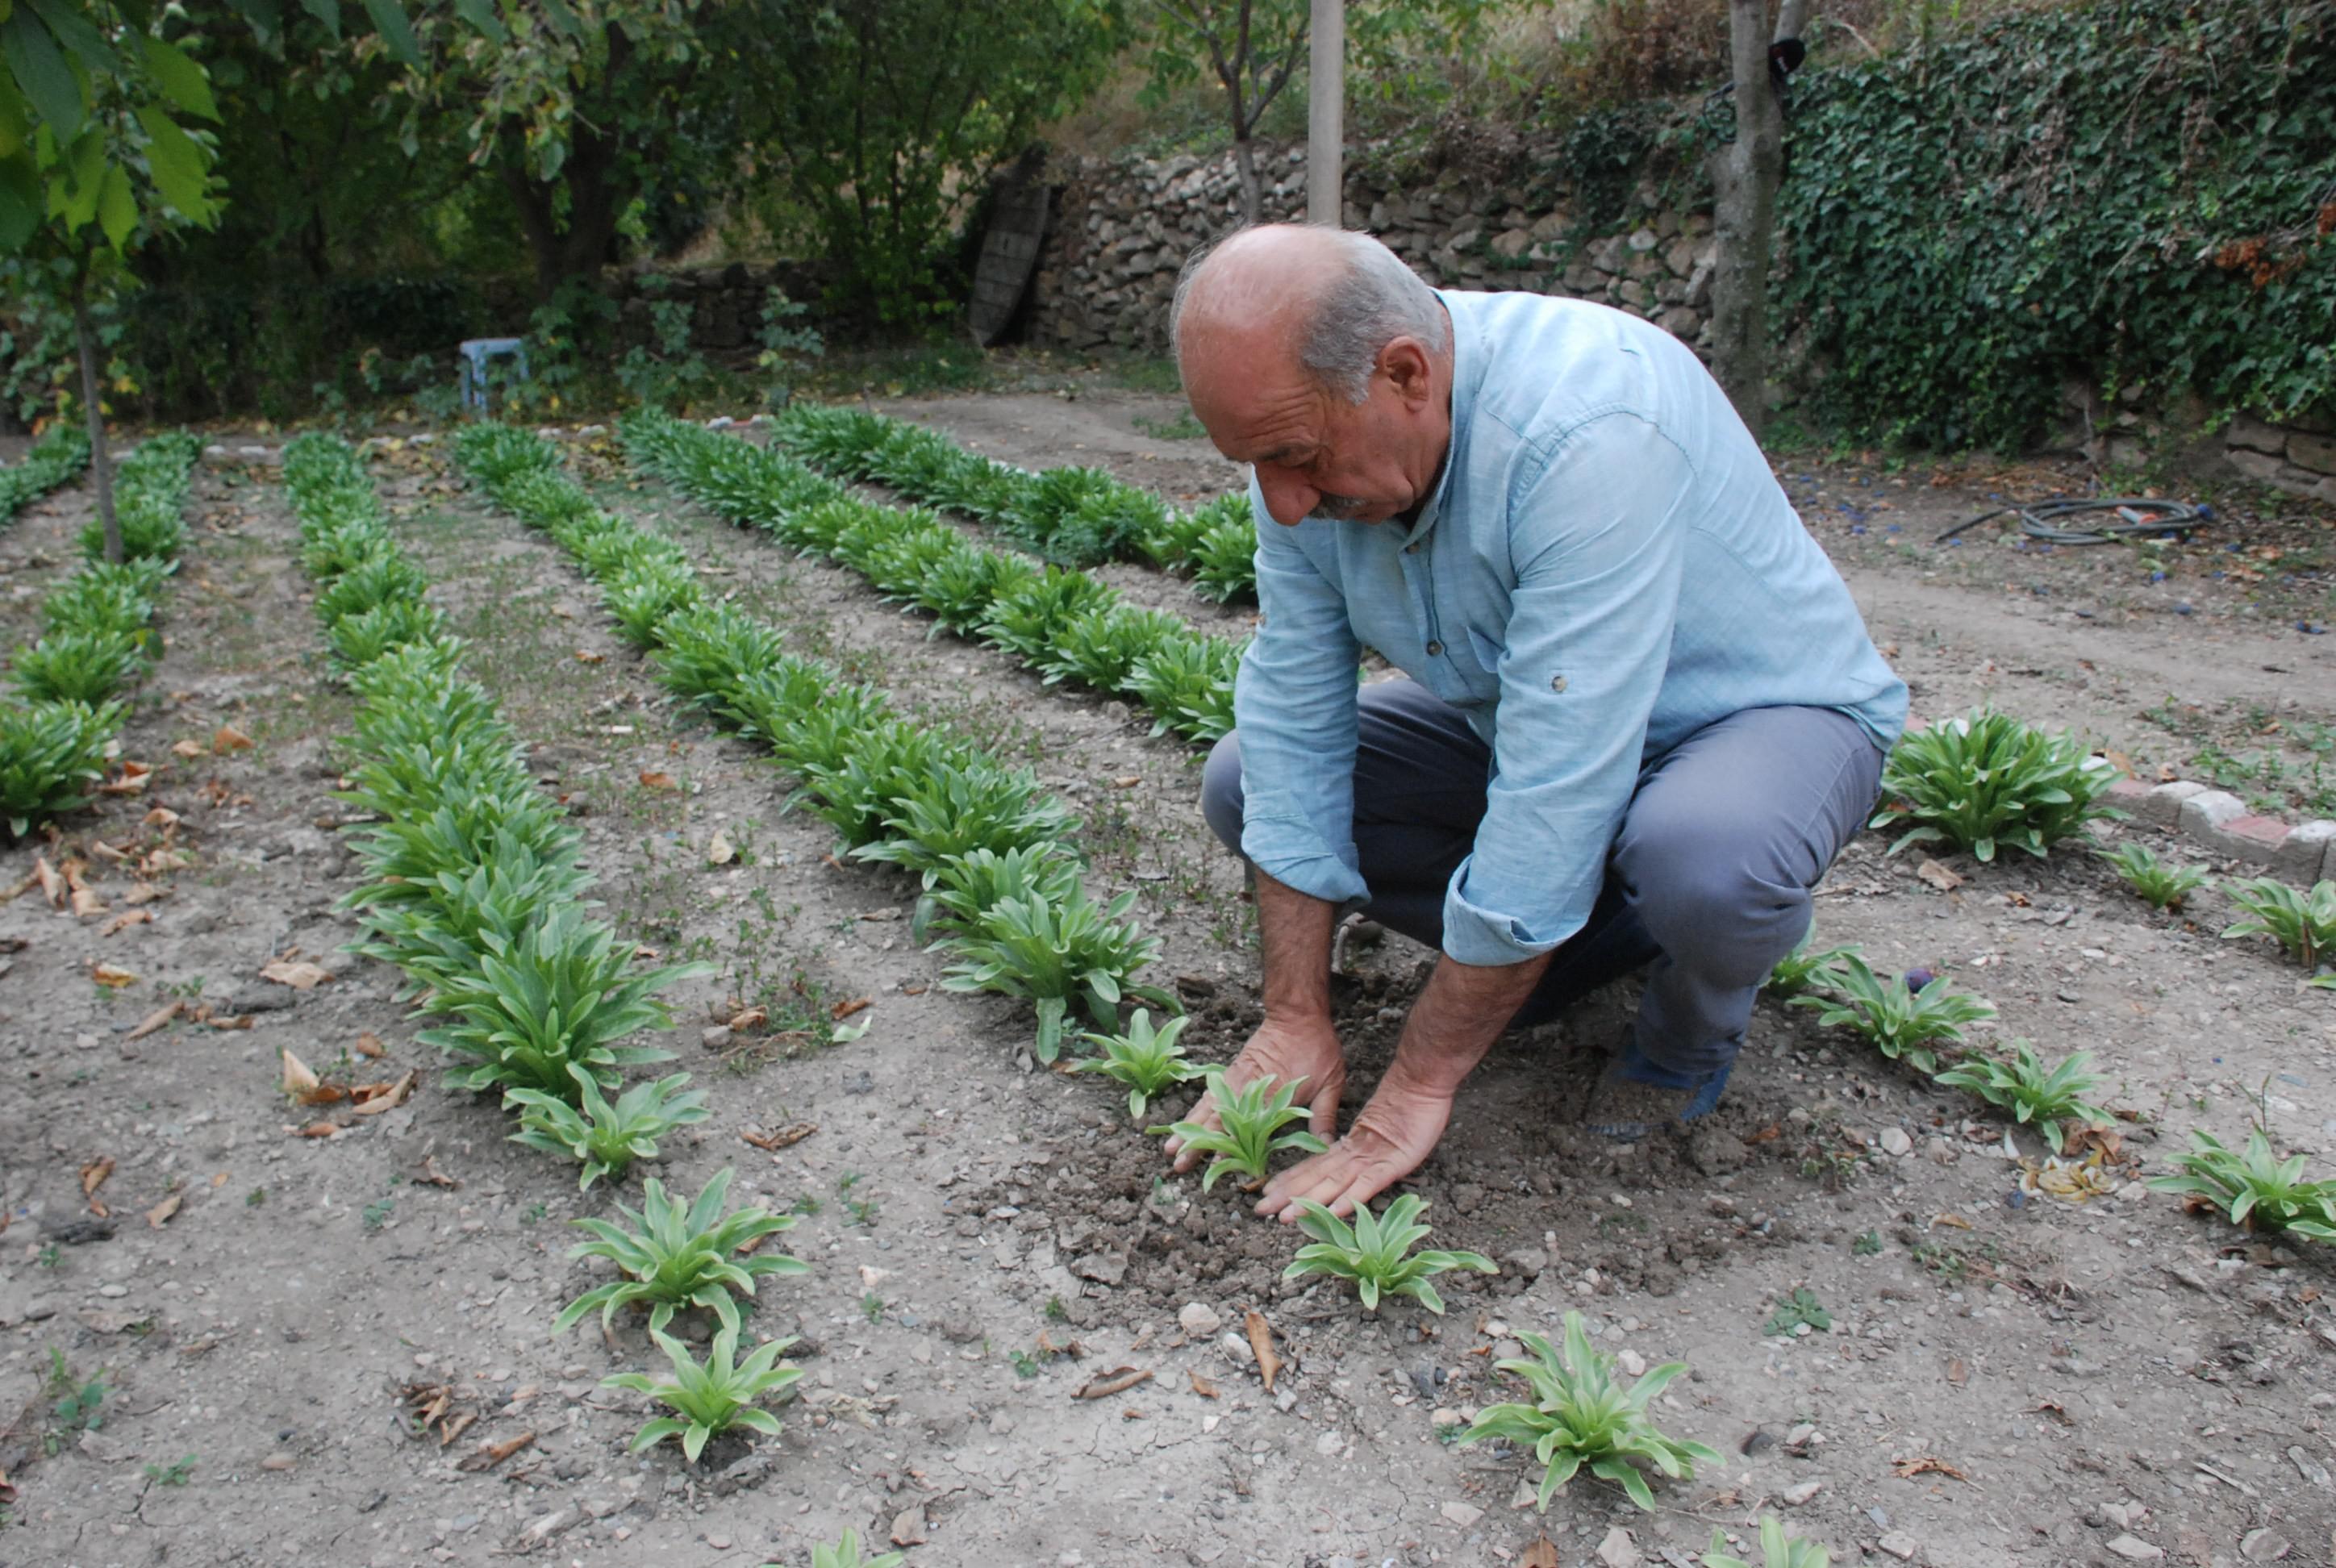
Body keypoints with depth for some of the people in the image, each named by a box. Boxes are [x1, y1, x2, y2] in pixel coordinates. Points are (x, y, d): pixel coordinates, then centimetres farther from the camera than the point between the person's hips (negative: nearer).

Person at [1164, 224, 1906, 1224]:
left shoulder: (1587, 431, -37)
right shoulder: (1309, 430, -16)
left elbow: (1557, 795, -38)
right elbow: (1295, 719, -13)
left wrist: (1419, 1085, -30)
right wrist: (1295, 1022, -16)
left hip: (1761, 711, -6)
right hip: (1521, 718, 6)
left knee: (1700, 861, -40)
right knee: (1245, 786, -6)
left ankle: (1690, 1027, -2)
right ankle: (1599, 931, 4)